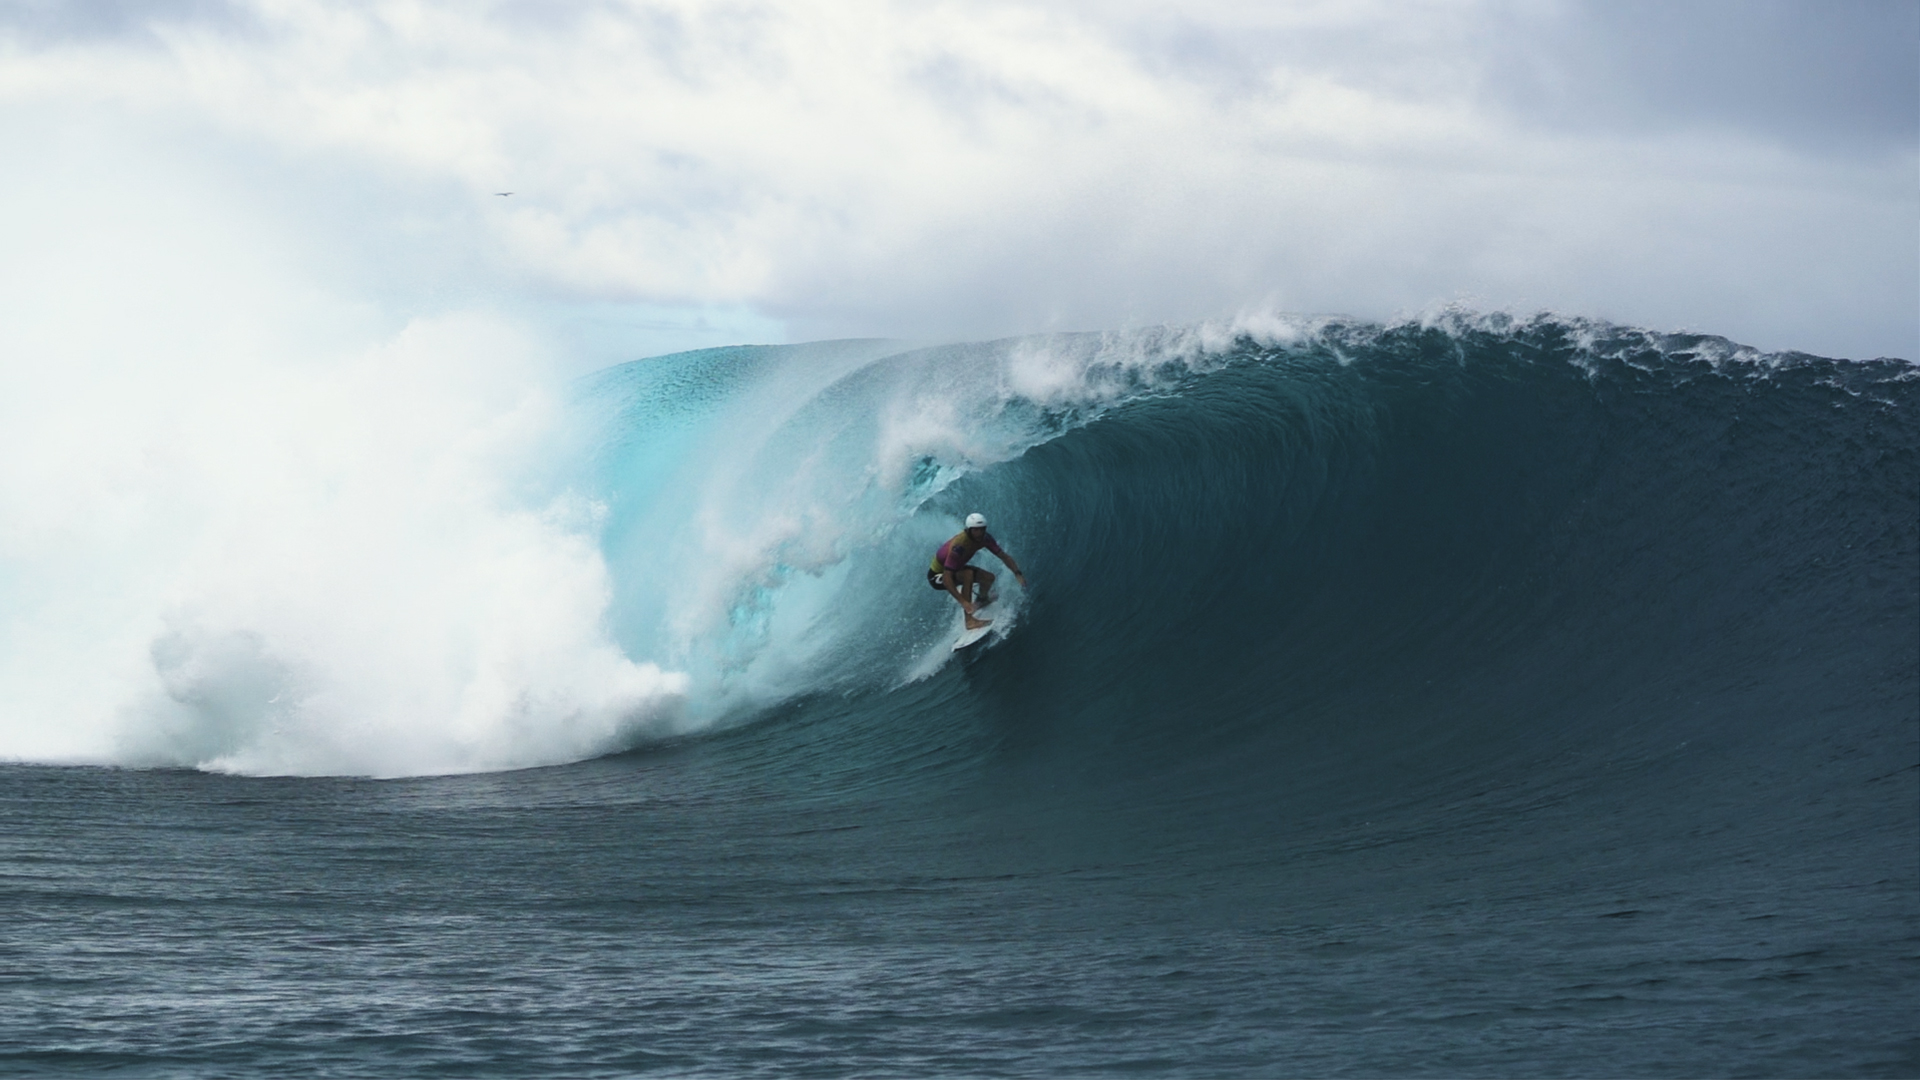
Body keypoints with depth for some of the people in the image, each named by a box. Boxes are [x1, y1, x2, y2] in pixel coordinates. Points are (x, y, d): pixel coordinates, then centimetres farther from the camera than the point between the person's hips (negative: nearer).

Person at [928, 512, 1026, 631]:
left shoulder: (984, 538, -16)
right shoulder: (958, 546, -39)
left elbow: (1003, 556, -7)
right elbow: (947, 579, -42)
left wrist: (1017, 573, -22)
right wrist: (963, 602, -49)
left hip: (956, 569, 8)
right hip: (937, 576, -8)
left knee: (989, 578, -1)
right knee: (968, 574, -33)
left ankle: (981, 599, 34)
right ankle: (969, 620, -31)